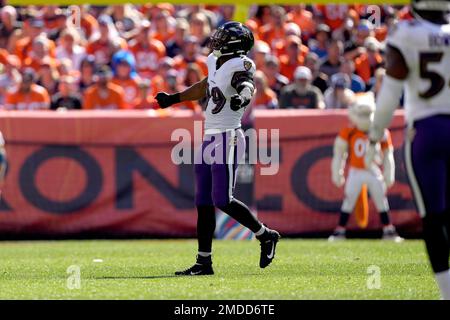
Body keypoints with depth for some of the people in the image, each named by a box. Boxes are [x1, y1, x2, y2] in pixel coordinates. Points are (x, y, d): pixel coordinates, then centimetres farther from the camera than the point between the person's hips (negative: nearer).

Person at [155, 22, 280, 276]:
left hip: (228, 139, -9)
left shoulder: (239, 65, -13)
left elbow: (249, 86, -32)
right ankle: (204, 262, 11)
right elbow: (204, 88, 29)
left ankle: (266, 236, 9)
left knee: (223, 201, -11)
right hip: (210, 139, 9)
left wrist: (242, 96, -55)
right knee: (204, 203, 7)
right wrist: (173, 99, 37)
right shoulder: (215, 62, 12)